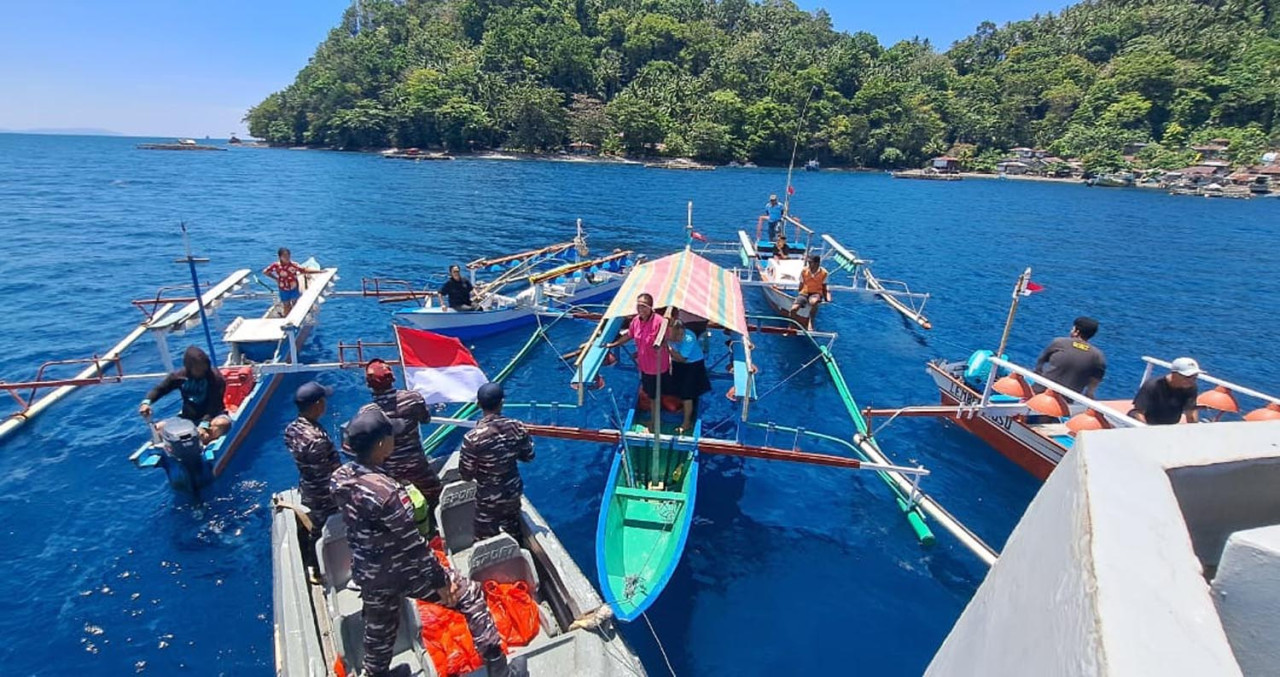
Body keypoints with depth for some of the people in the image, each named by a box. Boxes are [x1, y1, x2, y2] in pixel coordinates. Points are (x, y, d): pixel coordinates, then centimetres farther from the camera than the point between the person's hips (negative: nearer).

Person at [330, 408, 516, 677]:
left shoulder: (339, 477, -11)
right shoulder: (386, 491, -33)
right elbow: (414, 544, -24)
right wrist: (440, 580, -13)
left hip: (366, 574, 7)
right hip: (403, 573, -7)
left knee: (378, 627, 30)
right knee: (469, 594, 9)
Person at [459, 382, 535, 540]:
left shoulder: (473, 437, -27)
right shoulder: (517, 427, -16)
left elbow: (466, 475, -17)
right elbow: (528, 457, -1)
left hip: (489, 499, -4)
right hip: (514, 491, 4)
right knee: (513, 535, 27)